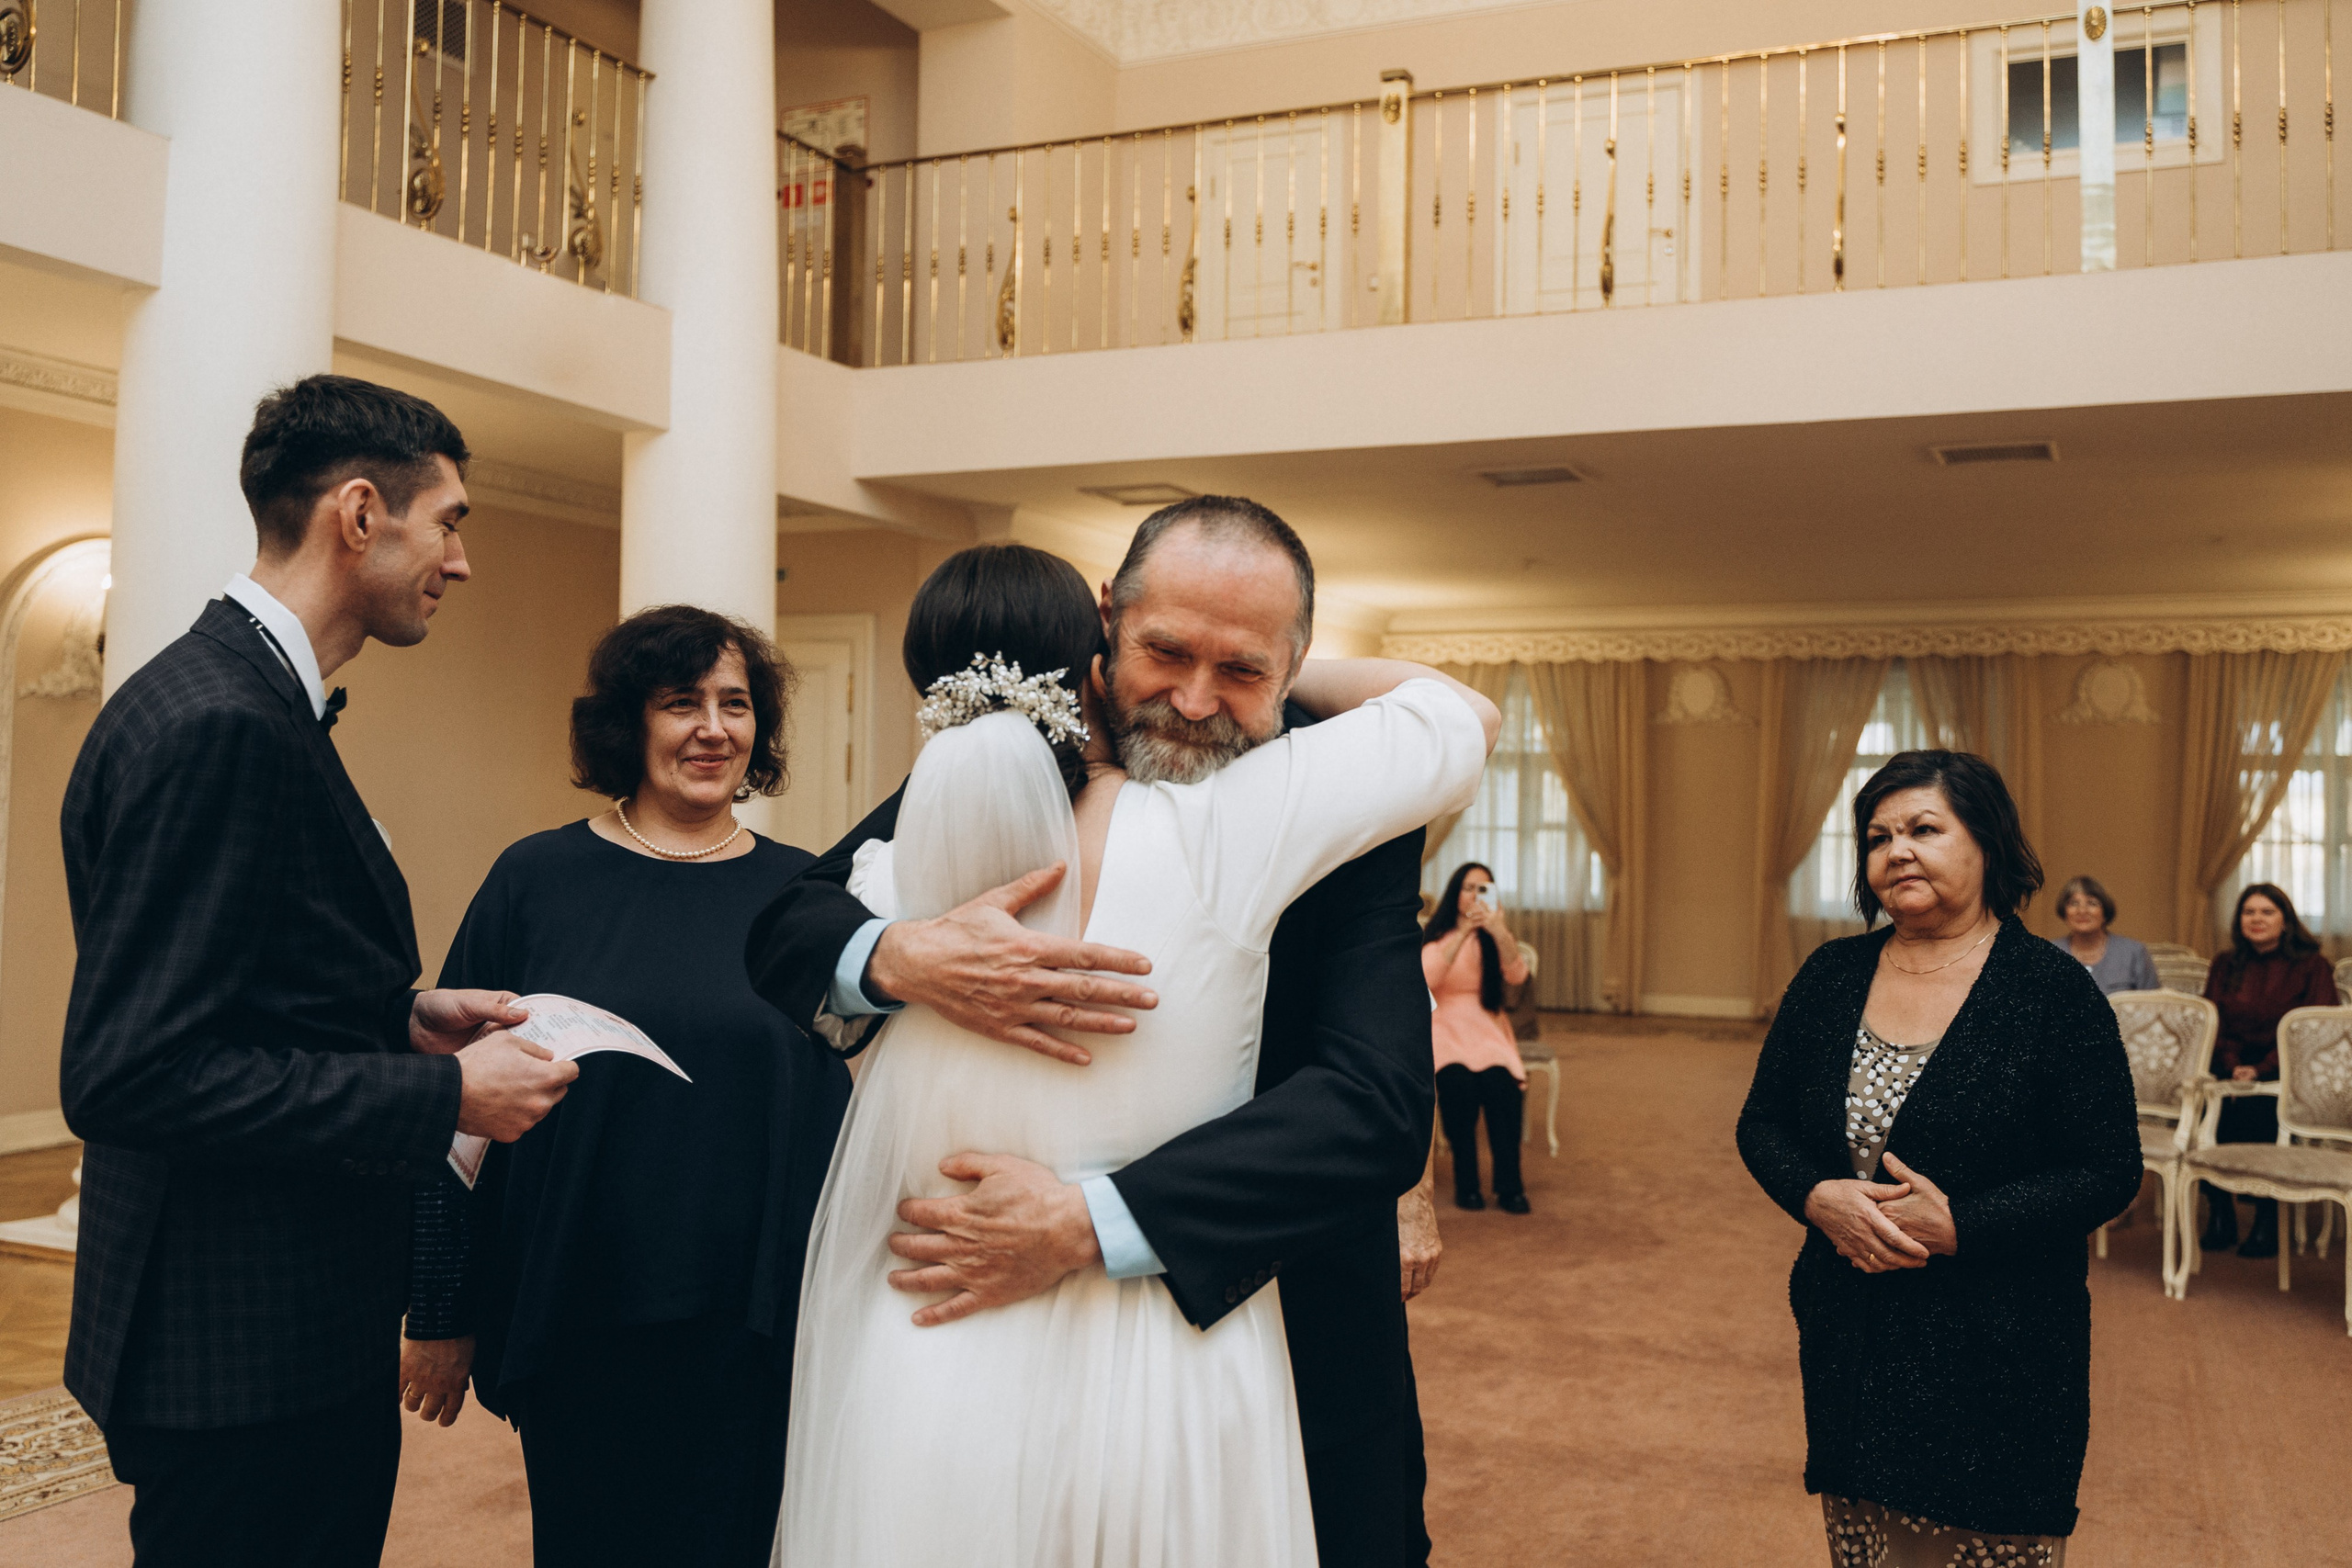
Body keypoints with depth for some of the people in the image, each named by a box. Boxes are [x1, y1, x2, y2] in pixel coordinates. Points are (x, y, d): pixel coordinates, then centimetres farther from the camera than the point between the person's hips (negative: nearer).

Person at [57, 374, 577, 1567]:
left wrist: (403, 1016, 4)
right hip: (242, 1363, -10)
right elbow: (131, 1075, -26)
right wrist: (444, 1096, -21)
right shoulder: (213, 724, -22)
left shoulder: (258, 701, 10)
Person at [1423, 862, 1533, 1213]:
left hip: (1487, 1027, 2)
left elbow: (1517, 975, -8)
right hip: (1443, 1026, -2)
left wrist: (1499, 931, -24)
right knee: (1457, 1081, -31)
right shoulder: (1436, 935, 6)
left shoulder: (1494, 936, 12)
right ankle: (1465, 1182, -16)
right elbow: (1427, 980, -15)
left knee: (1502, 1082, -28)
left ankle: (1509, 1185, -18)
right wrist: (1463, 934, -22)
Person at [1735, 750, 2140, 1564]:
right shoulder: (1831, 975, 4)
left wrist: (1957, 1226, -19)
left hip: (1999, 1352, -4)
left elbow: (2109, 1174, -10)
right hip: (1849, 1342, 4)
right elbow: (1761, 1124, 9)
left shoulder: (2053, 990, -9)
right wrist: (1818, 1197, -12)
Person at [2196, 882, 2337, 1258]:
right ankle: (2219, 1210, -16)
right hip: (2235, 1064, 3)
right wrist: (2233, 1066, -13)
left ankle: (2267, 1220, -20)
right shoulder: (2225, 965, 14)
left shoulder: (2311, 965, 2)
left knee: (2257, 1106, -34)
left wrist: (2261, 1070, -18)